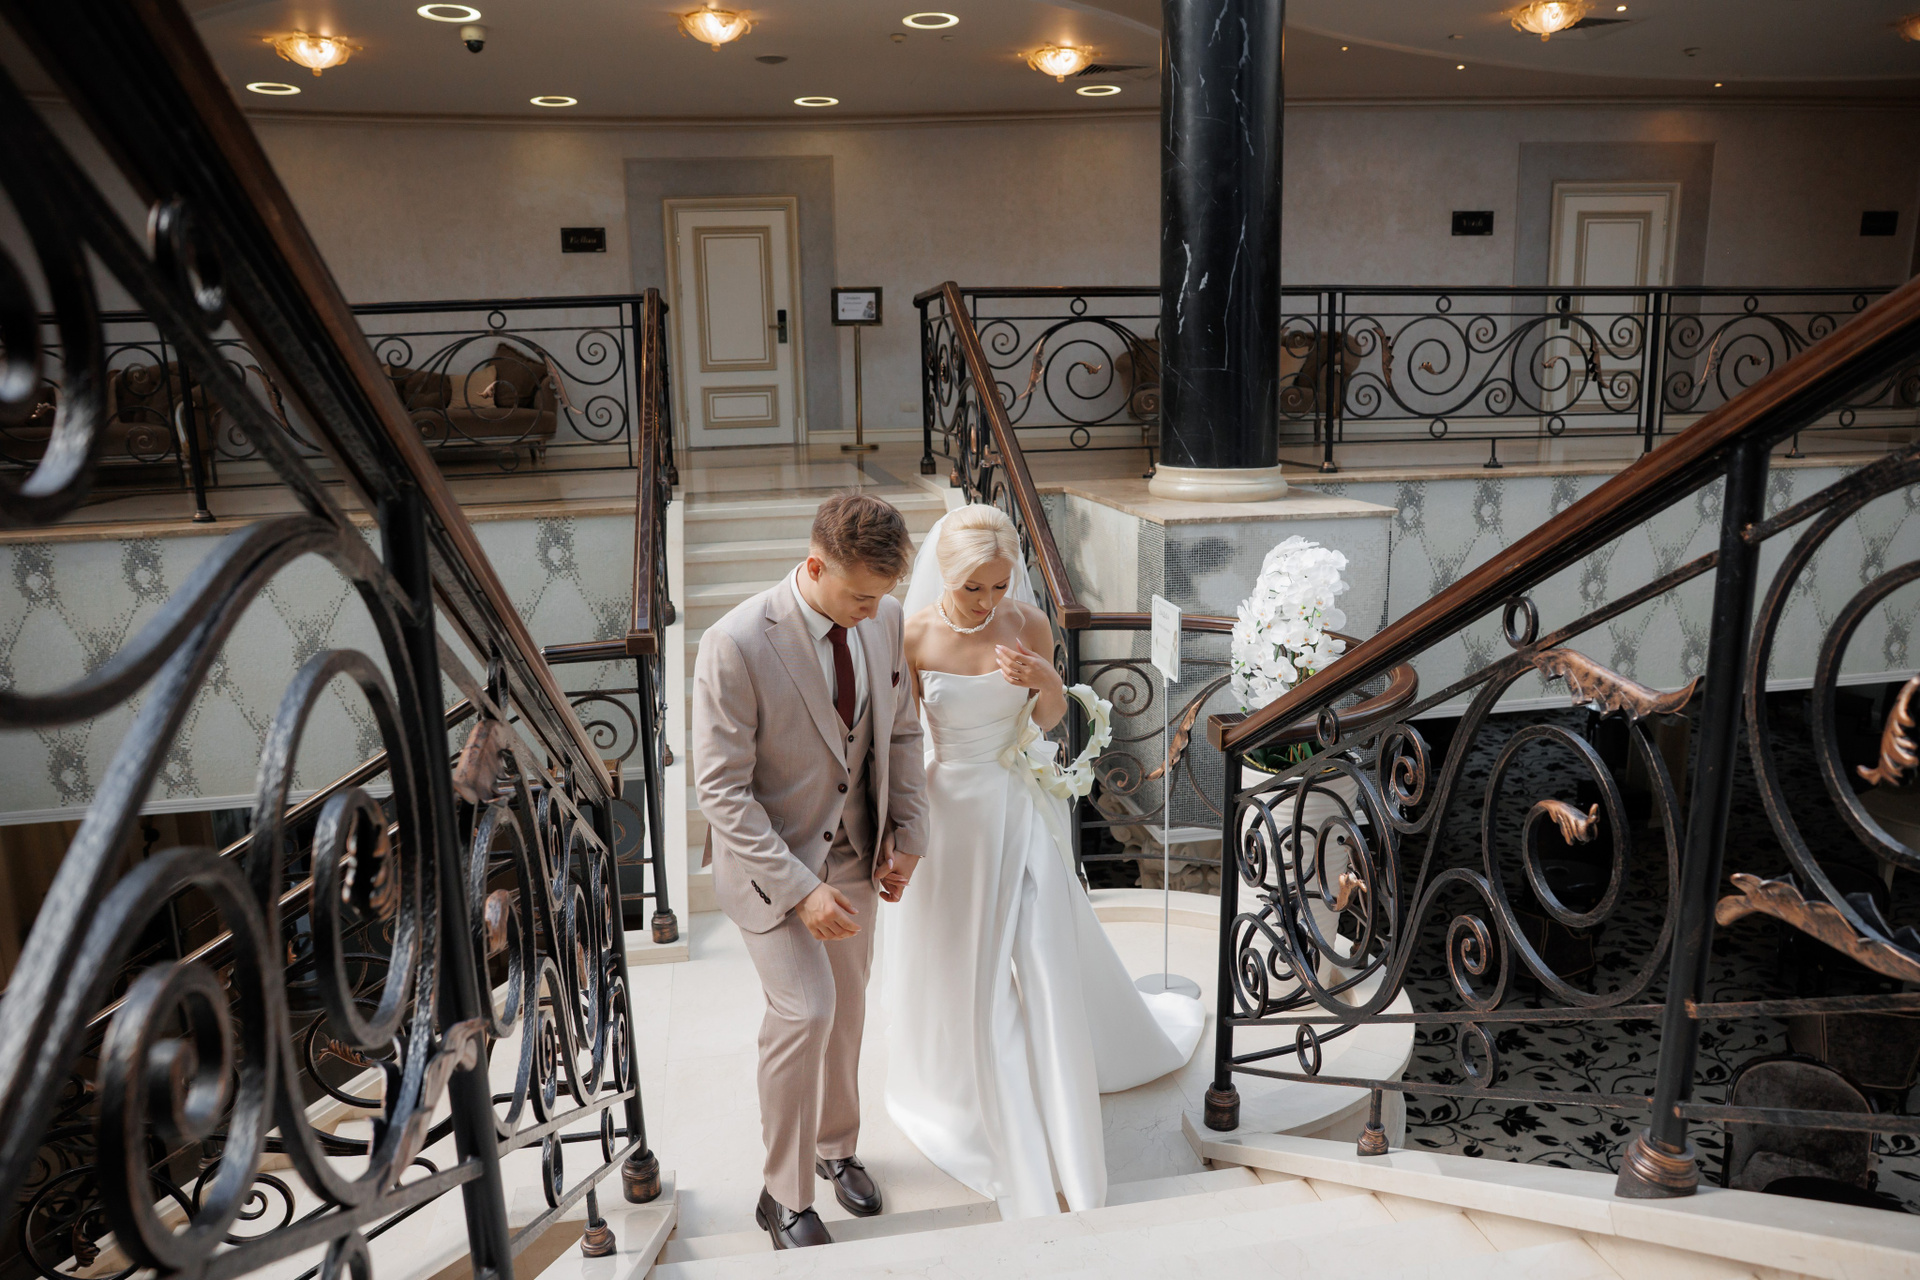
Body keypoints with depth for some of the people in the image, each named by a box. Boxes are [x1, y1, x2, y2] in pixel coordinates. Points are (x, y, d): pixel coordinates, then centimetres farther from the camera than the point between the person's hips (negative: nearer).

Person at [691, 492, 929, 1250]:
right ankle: (785, 1196, 10)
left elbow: (899, 731, 5)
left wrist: (907, 832, -2)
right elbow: (721, 791, -23)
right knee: (804, 1012, -13)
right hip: (768, 857, -5)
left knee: (846, 1009, 18)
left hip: (854, 849, 6)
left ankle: (835, 1147, 43)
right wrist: (801, 890, -26)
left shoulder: (884, 619, -10)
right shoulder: (736, 646, -28)